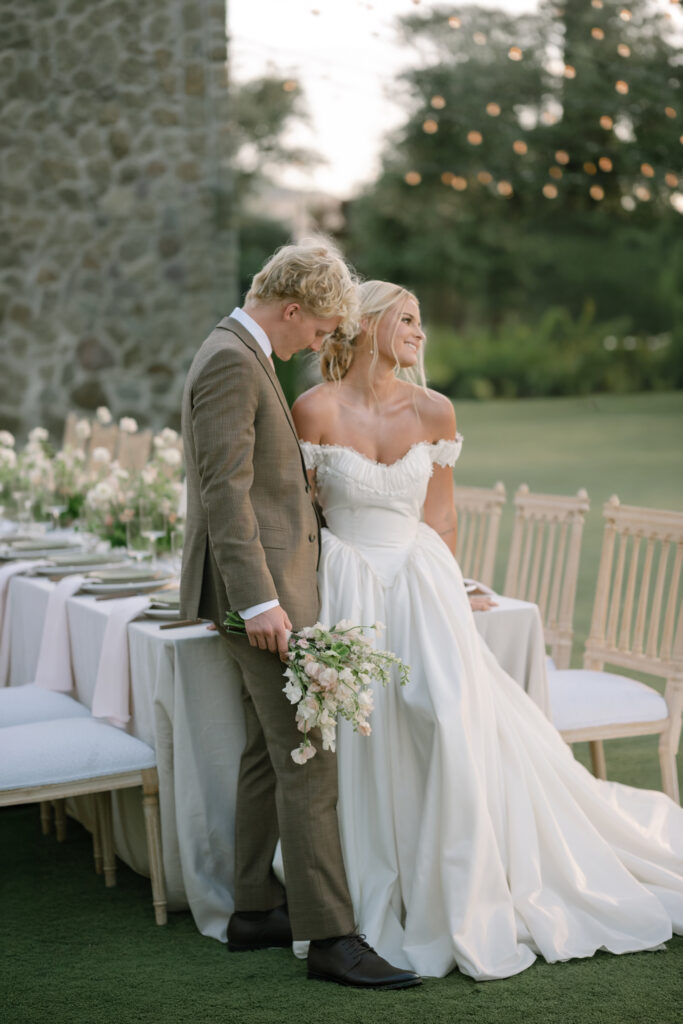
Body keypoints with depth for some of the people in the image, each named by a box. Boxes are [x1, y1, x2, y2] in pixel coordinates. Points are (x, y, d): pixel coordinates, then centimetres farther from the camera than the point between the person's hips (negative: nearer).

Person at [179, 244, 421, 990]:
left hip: (270, 583, 11)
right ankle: (330, 937, -4)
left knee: (268, 752, 14)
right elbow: (225, 492, -22)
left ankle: (255, 911, 23)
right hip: (262, 589, -11)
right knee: (308, 760, -9)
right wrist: (261, 601, -25)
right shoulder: (230, 363, -16)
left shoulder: (239, 356, 17)